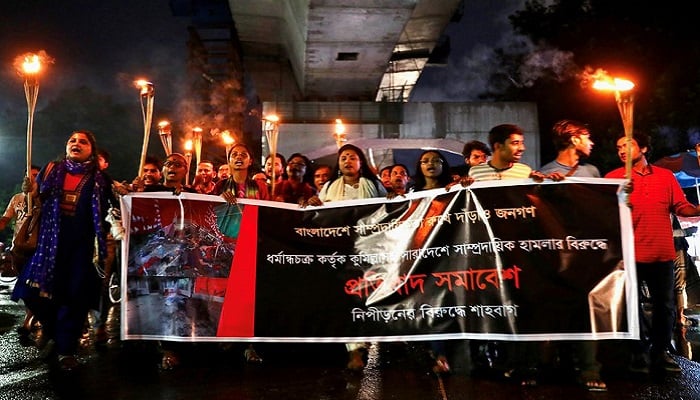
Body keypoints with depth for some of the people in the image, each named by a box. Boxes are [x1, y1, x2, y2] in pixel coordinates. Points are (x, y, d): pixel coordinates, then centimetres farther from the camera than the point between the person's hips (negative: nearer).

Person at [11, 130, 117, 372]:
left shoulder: (98, 178, 3)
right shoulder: (52, 170, 9)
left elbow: (106, 214, 4)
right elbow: (37, 202, 13)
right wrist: (31, 192, -6)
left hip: (81, 244, -2)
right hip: (51, 241, 2)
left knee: (75, 296, 0)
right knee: (33, 291, 0)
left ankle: (66, 349, 15)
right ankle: (51, 326, 31)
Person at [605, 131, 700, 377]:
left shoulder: (666, 176, 7)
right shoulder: (613, 177, 0)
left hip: (662, 254, 3)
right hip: (630, 254, -3)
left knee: (665, 306, 13)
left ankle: (661, 352, 29)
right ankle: (640, 353, 22)